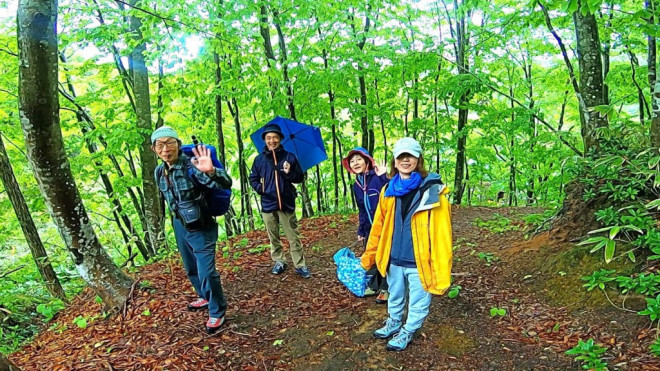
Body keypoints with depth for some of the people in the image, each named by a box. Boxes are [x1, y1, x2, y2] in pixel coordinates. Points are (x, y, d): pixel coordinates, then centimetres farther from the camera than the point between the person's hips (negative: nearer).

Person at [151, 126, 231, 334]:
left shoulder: (191, 166, -24)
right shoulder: (159, 172, -2)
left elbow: (226, 184, -38)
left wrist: (211, 172, -58)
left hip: (200, 227, -7)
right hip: (179, 226, 8)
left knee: (206, 272, -8)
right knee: (191, 269, 22)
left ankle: (217, 311, 15)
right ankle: (205, 297, 47)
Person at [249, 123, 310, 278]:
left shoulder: (289, 157, 1)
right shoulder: (259, 159, 4)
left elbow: (300, 178, 4)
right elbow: (253, 179, 13)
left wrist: (290, 173, -16)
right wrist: (259, 188, -7)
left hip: (287, 203, -2)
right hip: (268, 204, 2)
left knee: (294, 237, 2)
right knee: (273, 237, 13)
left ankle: (300, 265, 10)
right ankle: (279, 261, 28)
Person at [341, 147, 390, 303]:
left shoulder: (378, 178, -14)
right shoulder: (356, 185, 8)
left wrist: (383, 177, -36)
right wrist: (361, 230, 15)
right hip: (370, 228, 7)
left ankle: (385, 289, 22)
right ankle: (373, 285, 33)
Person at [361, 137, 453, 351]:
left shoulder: (432, 191, -15)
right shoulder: (388, 191, 1)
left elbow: (442, 233, -17)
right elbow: (378, 226, 8)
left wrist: (441, 271, -19)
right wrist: (368, 255, 11)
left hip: (419, 262, -4)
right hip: (394, 260, 4)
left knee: (418, 302, 15)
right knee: (395, 297, 25)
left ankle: (408, 331, 40)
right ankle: (394, 323, 50)